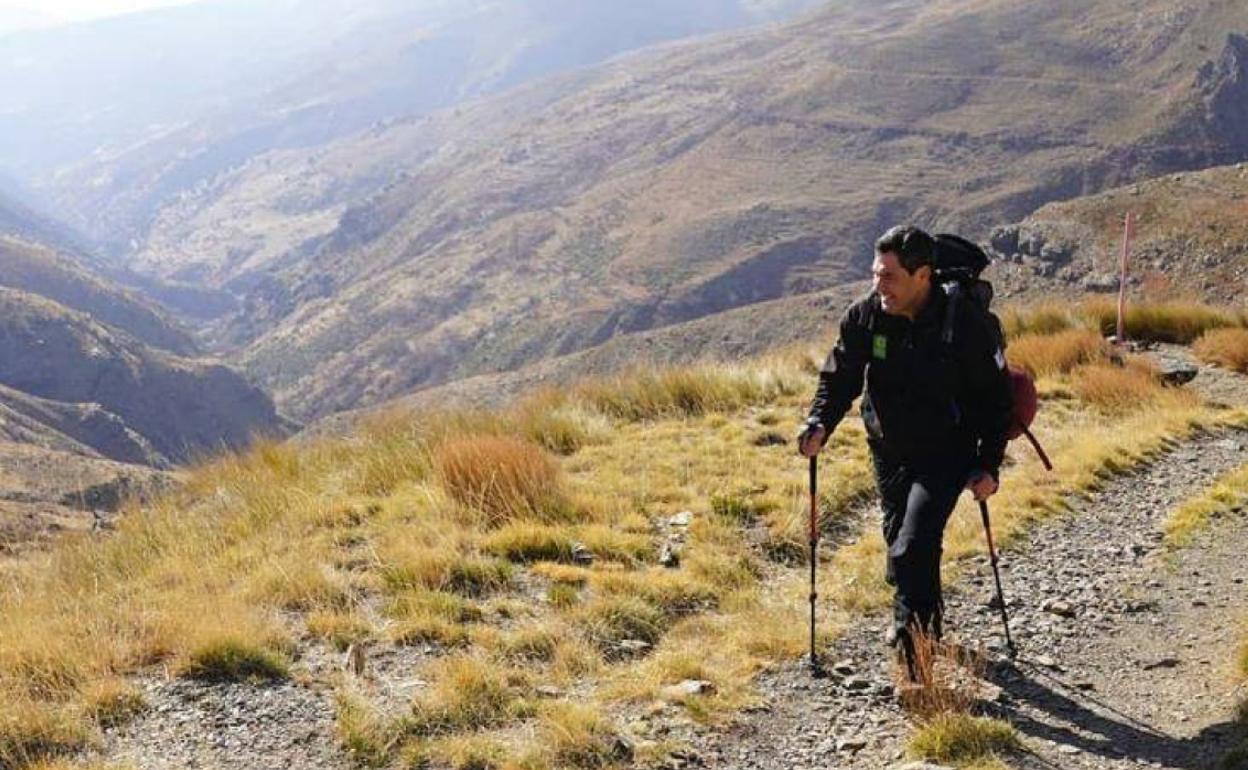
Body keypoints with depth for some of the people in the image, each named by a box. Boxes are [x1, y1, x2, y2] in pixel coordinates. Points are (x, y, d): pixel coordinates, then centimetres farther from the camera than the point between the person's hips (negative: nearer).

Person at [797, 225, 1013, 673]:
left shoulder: (967, 323, -20)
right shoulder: (865, 317, -11)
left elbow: (995, 396, -10)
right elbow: (839, 379, -2)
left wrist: (989, 466, -14)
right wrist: (819, 424, -21)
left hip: (947, 454, -5)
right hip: (889, 451, 5)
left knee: (912, 549, -19)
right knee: (900, 542, 19)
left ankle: (913, 635, -6)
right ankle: (925, 623, 43)